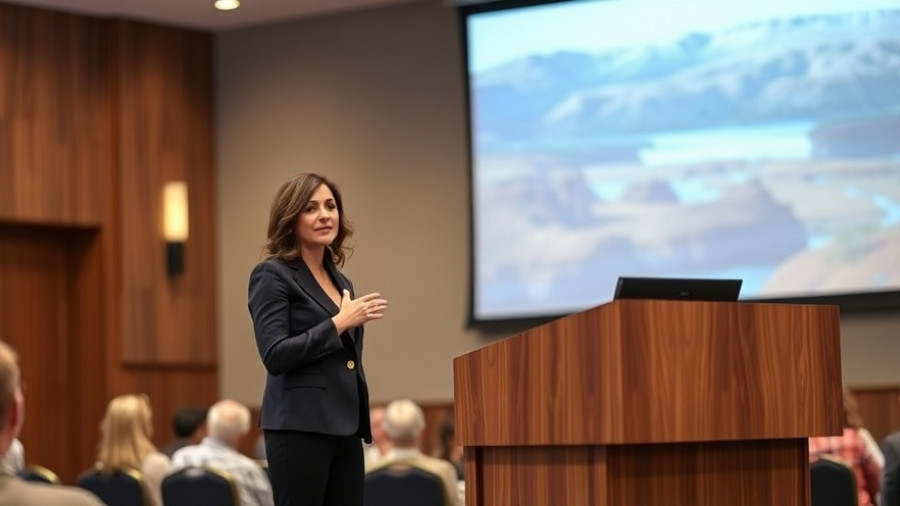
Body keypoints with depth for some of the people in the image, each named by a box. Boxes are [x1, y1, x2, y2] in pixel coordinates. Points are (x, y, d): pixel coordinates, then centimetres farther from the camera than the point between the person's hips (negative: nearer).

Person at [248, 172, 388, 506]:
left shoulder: (340, 281, 18)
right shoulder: (273, 276, -6)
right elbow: (275, 356, -17)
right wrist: (339, 323, -18)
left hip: (344, 427, 8)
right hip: (300, 426, -8)